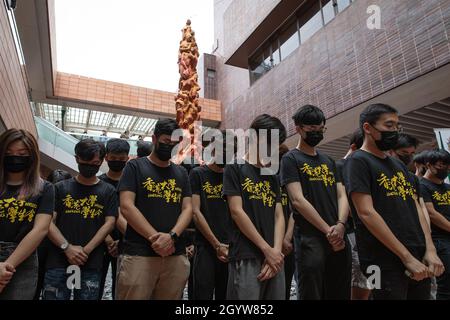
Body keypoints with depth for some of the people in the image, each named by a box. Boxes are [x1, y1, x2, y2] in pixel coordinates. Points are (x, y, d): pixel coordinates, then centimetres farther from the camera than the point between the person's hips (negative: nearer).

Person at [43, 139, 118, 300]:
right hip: (58, 262, 1)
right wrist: (67, 247, -11)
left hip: (91, 265, 0)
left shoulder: (108, 191, 8)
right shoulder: (61, 187, 10)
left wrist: (86, 251, -10)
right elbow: (48, 222, 3)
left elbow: (109, 223, 0)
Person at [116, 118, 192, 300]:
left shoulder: (181, 173, 16)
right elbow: (126, 207, -6)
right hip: (138, 254, -3)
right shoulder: (135, 166, 5)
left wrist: (171, 235, -12)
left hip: (176, 256, 4)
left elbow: (187, 209, 7)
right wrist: (155, 237, -14)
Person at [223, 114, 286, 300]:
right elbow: (236, 212, -10)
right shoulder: (235, 168, -1)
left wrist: (276, 251, -7)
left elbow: (279, 216, 9)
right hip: (246, 258, -6)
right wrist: (267, 250, -10)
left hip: (274, 258, 6)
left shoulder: (272, 177, 16)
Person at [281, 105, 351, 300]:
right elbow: (298, 200, -12)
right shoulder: (291, 159, -2)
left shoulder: (329, 161, 17)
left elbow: (342, 196, 10)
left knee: (340, 294, 15)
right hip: (311, 239, -6)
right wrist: (328, 231, -13)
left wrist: (340, 225, -9)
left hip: (339, 239, 6)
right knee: (312, 295, 0)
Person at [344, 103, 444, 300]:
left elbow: (416, 208, 14)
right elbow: (366, 213, -18)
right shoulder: (358, 161, -9)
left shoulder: (398, 164, 15)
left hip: (419, 258, 8)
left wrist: (430, 250, 2)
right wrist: (407, 257, -15)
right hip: (385, 262, -7)